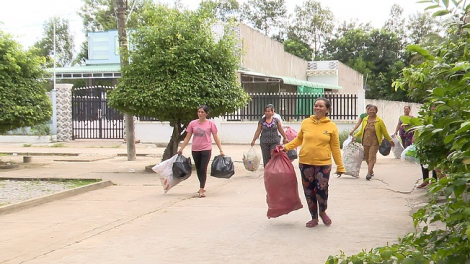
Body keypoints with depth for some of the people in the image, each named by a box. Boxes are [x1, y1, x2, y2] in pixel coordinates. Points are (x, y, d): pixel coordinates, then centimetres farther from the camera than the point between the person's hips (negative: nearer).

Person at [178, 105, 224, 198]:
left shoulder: (210, 124, -2)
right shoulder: (192, 123, 3)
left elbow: (216, 138, 1)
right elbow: (187, 138, 7)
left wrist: (221, 150, -2)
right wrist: (181, 149, 5)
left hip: (206, 149, -3)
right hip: (195, 150, 3)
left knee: (203, 169, -10)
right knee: (198, 169, 13)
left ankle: (201, 190, -10)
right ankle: (202, 187, 29)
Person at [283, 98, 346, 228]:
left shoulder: (331, 126, -1)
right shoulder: (306, 123, 3)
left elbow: (335, 147, 1)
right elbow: (299, 139, 15)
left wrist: (340, 166, 2)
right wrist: (286, 147, 4)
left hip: (323, 163, -2)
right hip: (305, 163, 2)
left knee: (321, 190, -5)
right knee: (309, 191, 9)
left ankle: (323, 212, 26)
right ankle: (314, 218, 26)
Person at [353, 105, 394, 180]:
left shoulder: (379, 121, -4)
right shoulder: (365, 120, 7)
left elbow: (385, 132, 5)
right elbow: (361, 131, 19)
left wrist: (390, 141, 10)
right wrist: (355, 136, 8)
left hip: (374, 142, -4)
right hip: (366, 142, 4)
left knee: (372, 157, -12)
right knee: (366, 157, 9)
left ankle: (369, 173, -18)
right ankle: (371, 171, 29)